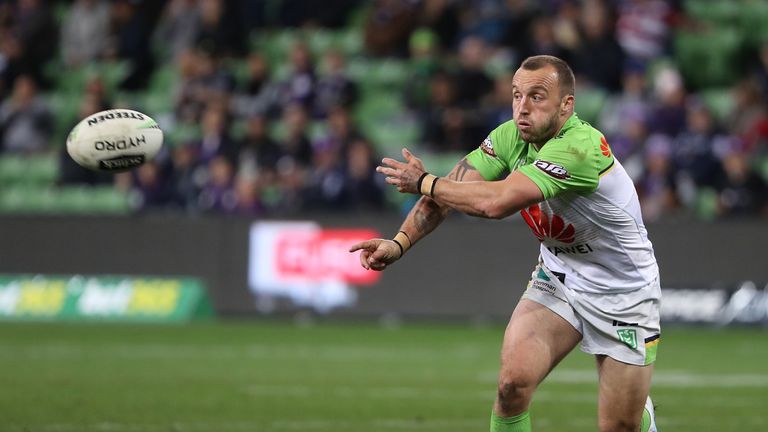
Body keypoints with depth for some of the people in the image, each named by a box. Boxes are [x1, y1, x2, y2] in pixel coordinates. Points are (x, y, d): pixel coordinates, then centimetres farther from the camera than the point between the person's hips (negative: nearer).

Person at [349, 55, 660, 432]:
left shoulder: (580, 147, -33)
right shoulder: (511, 137, -9)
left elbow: (497, 202, -39)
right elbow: (452, 189, -13)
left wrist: (423, 182, -25)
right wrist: (400, 242, -29)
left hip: (622, 296, -5)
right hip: (557, 277, 5)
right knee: (513, 381, -20)